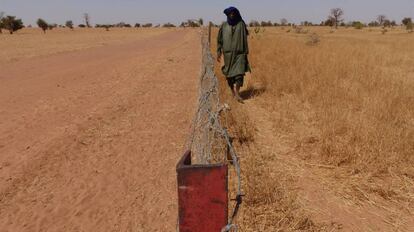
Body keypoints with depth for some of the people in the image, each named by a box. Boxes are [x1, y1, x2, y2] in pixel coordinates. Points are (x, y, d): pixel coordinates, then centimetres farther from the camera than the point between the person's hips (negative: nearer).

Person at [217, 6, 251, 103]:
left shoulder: (241, 24, 2)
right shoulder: (224, 26, 4)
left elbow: (245, 39, 3)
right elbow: (220, 40, 7)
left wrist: (246, 53, -1)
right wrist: (219, 53, 1)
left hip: (239, 53, -1)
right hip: (228, 53, 1)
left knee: (239, 72, -12)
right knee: (229, 73, 7)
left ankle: (237, 93, -11)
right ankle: (232, 91, 26)